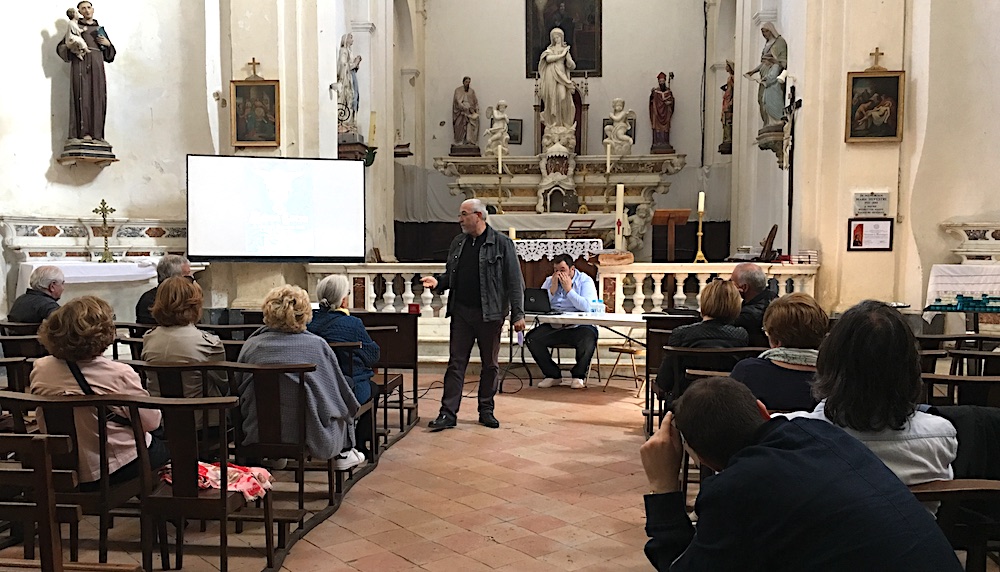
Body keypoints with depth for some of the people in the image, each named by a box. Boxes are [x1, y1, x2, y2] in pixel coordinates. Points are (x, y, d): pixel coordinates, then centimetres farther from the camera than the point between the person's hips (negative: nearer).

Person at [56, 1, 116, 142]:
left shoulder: (100, 28, 21)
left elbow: (109, 53, 21)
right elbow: (61, 47, 8)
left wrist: (107, 43, 1)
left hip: (96, 65, 3)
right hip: (80, 63, -3)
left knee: (97, 97, -3)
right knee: (83, 95, -11)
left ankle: (96, 132, -3)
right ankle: (83, 132, -15)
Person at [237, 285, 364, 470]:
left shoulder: (251, 345, -6)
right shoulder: (318, 345, -12)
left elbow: (237, 391, 6)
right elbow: (341, 393, -2)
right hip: (309, 436, -4)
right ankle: (343, 453, 29)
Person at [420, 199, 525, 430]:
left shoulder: (501, 244, -5)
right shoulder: (458, 243, 11)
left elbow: (514, 281, -7)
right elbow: (450, 274, 20)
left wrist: (518, 314, -12)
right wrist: (438, 281, -3)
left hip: (489, 314, -4)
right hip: (461, 313, 4)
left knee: (490, 364, 9)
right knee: (456, 363, 3)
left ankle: (486, 410, 22)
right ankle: (448, 413, 7)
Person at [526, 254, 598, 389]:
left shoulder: (585, 280, 2)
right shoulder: (549, 281, 13)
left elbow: (588, 307, -16)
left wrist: (569, 289, -11)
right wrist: (553, 289, -7)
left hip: (579, 326, -3)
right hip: (553, 326, 4)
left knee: (588, 339, -35)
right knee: (531, 338, -19)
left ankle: (579, 375, -8)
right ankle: (553, 375, -2)